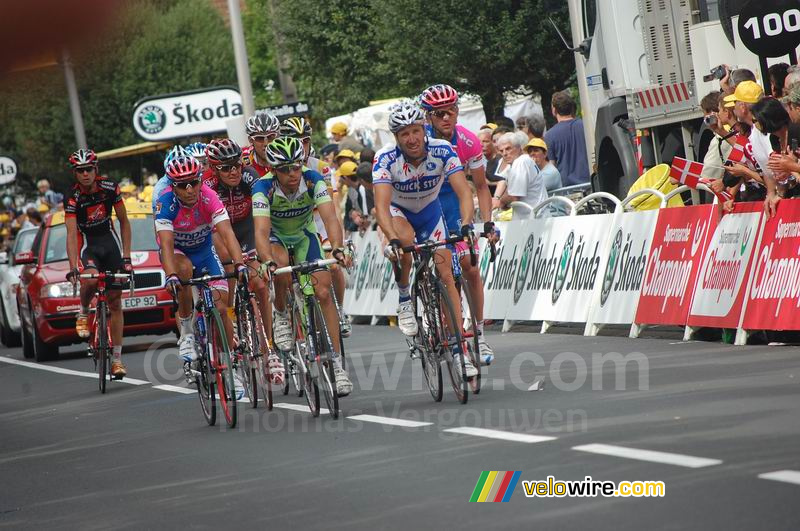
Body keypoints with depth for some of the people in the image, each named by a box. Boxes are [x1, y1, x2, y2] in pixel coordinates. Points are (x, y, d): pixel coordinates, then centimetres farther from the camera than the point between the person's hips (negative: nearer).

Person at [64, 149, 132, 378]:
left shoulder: (110, 188, -12)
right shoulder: (73, 198, -19)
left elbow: (124, 222, -3)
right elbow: (71, 234, -26)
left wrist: (126, 256, -10)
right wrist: (73, 268, -37)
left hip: (110, 241, 2)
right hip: (87, 244, -2)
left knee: (115, 301, 0)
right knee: (90, 279, -36)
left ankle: (117, 357, 5)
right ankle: (83, 312, -4)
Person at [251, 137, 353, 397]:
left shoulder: (313, 180, -27)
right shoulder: (263, 187, -31)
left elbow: (330, 218, -36)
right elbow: (261, 231, -41)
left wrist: (337, 249, -55)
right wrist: (267, 262, -60)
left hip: (304, 236, 2)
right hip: (276, 238, -2)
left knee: (323, 292, -13)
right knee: (281, 264, -37)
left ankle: (337, 363, -8)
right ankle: (281, 315, -9)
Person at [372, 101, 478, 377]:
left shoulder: (443, 151, -27)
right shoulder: (386, 158, -31)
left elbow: (463, 191, -35)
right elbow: (382, 204, -40)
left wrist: (466, 224, -53)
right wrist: (392, 239, -56)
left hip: (429, 210, 2)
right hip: (397, 210, -2)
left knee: (445, 275, -9)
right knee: (405, 239, -37)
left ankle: (459, 350, -5)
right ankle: (405, 300, -12)